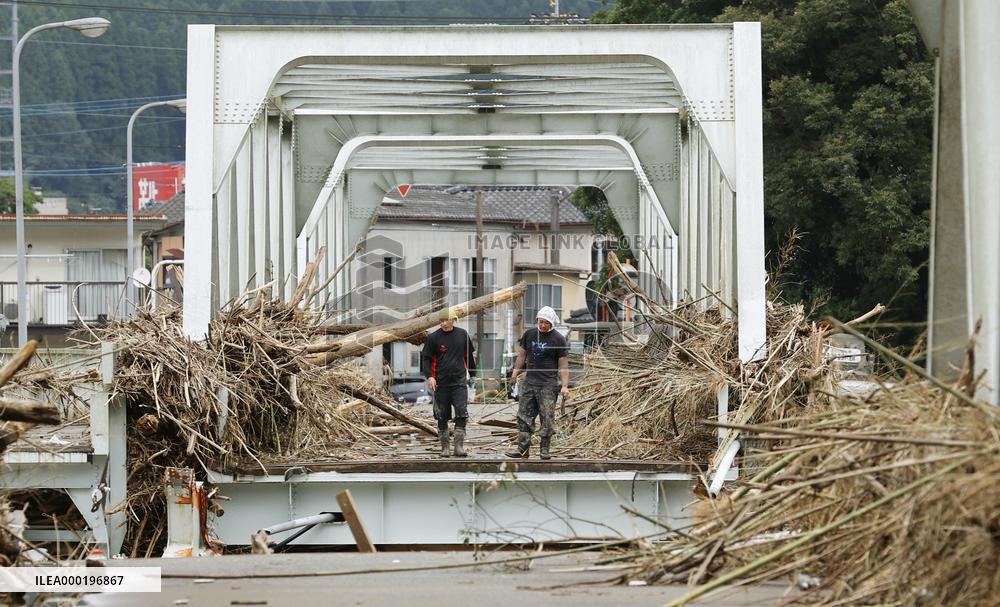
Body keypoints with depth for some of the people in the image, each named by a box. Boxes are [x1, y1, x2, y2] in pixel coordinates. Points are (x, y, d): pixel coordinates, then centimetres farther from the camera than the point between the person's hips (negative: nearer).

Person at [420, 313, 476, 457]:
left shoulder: (462, 334, 6)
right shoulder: (433, 338, -1)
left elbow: (469, 355, 18)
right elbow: (426, 358, 2)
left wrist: (472, 374, 20)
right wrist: (429, 376, -11)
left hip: (459, 382, 1)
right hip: (441, 383, -1)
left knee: (461, 414, -11)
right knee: (442, 417, 5)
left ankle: (459, 446, -8)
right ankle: (444, 448, 15)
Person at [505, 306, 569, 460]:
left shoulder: (558, 339, -2)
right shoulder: (529, 334, 10)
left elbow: (563, 365, -2)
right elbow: (522, 355, 20)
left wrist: (565, 386, -9)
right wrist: (515, 372, 11)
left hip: (548, 384, -4)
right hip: (529, 382, 4)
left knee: (547, 417, -5)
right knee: (524, 416, 2)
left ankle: (544, 449, 2)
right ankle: (522, 448, 4)